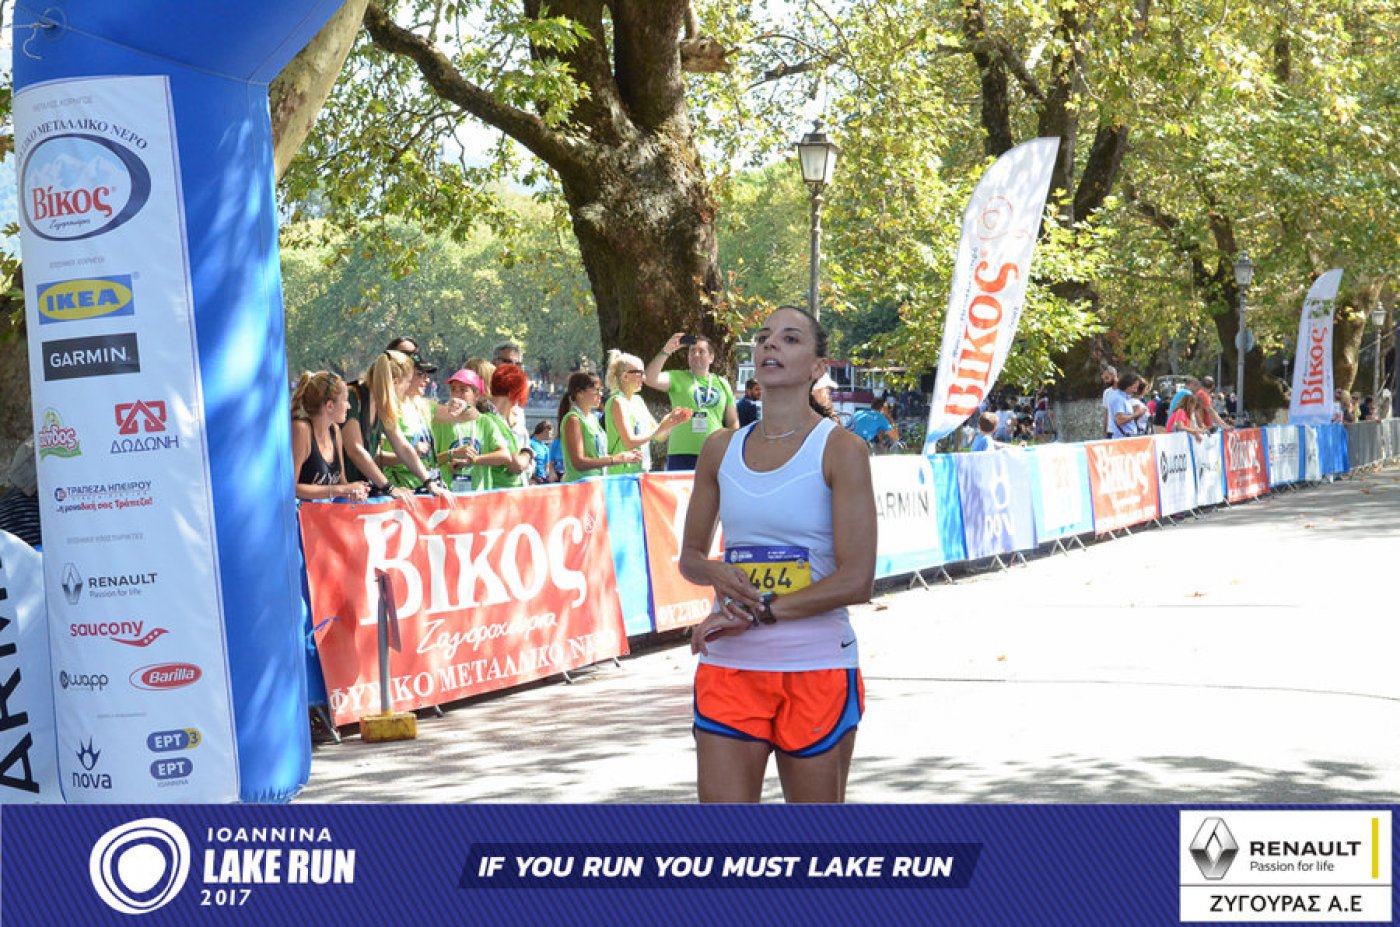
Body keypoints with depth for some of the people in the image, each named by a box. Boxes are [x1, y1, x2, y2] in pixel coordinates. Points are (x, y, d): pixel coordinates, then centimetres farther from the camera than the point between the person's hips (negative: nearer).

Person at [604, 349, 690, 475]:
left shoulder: (638, 401, 15)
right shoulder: (618, 402, -10)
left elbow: (659, 437, 17)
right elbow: (630, 442, -18)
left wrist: (670, 423, -2)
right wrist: (661, 428, -15)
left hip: (641, 472, 8)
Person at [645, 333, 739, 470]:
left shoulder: (722, 384, 15)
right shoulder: (678, 378, 6)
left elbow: (733, 422, 19)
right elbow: (650, 380, -13)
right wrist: (665, 351, -20)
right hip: (681, 455, -3)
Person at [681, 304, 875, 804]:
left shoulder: (840, 449, -5)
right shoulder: (721, 449, 9)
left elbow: (856, 580, -12)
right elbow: (690, 556, 19)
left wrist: (758, 612, -13)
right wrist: (717, 573, -6)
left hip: (817, 667, -3)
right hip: (728, 668, 4)